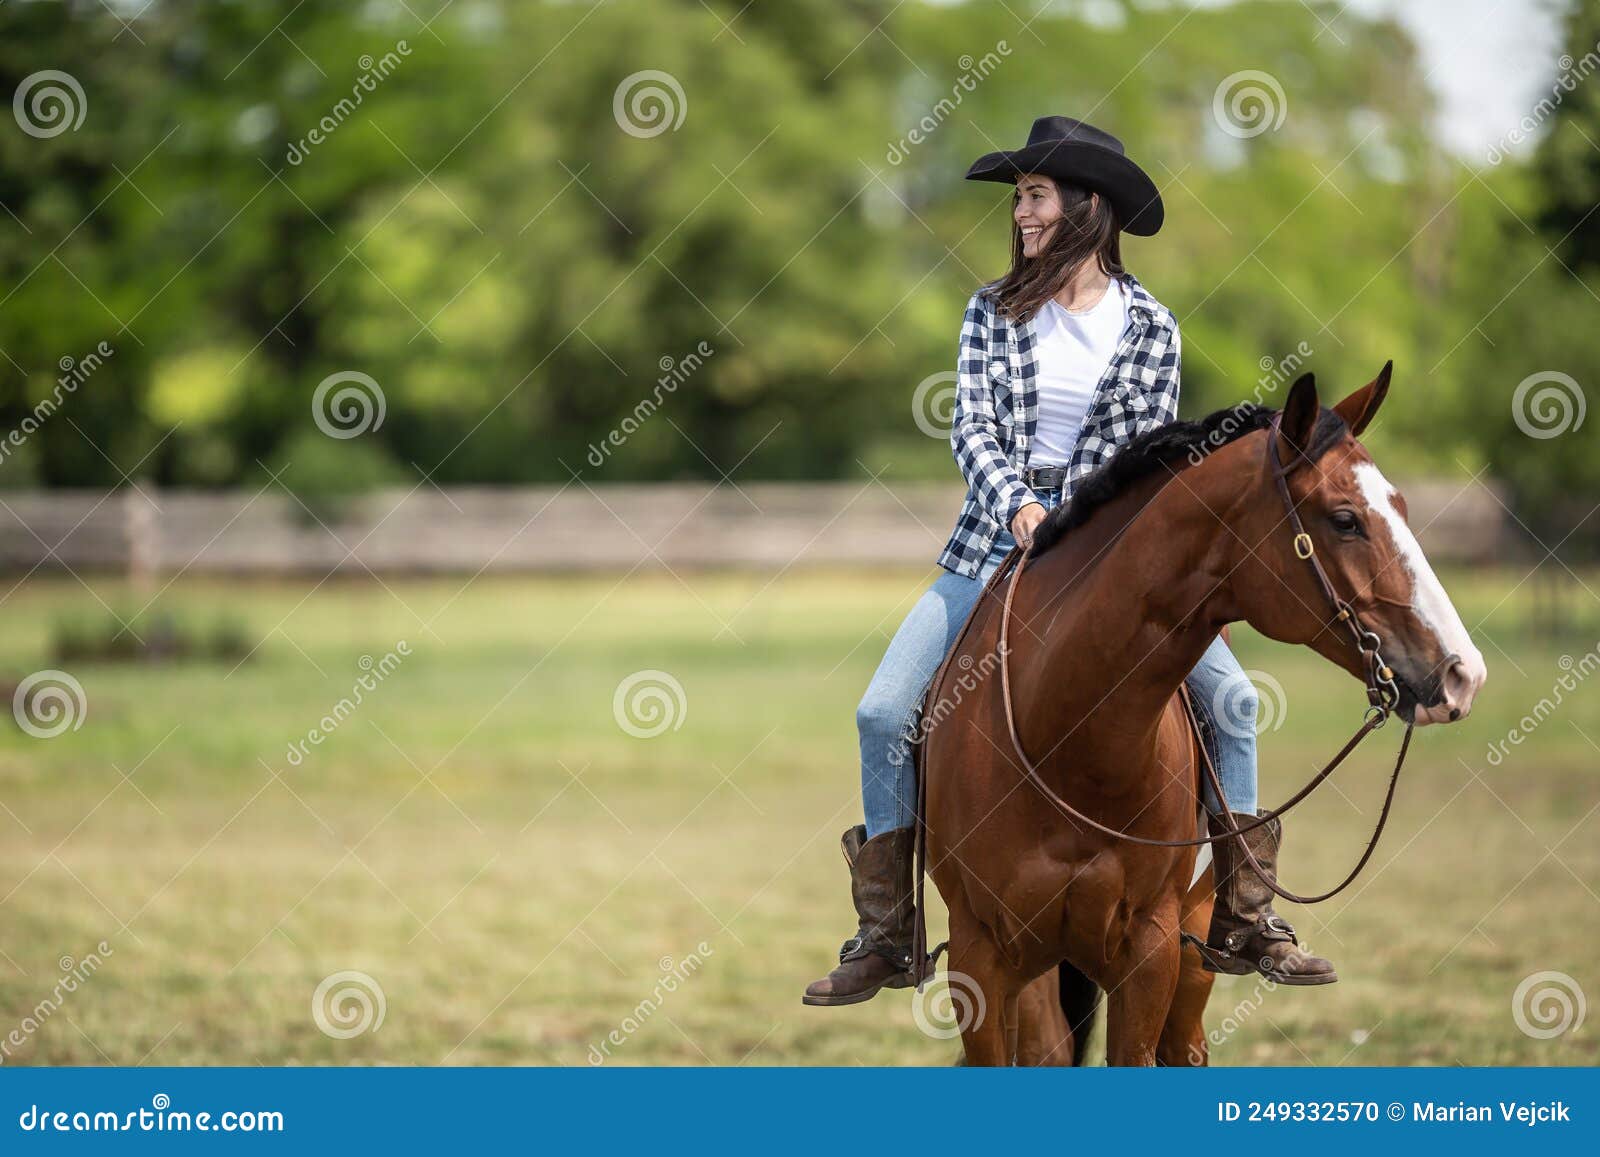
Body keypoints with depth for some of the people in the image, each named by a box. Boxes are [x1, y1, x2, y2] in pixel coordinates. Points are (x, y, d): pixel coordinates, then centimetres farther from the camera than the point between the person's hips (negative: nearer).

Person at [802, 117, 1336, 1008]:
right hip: (1001, 538, 1)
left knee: (1232, 696, -16)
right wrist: (1018, 508, -22)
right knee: (884, 713, -11)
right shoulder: (996, 312, 4)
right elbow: (974, 426, -4)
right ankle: (884, 940, 0)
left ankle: (1244, 925, -5)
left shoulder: (1150, 328, 1)